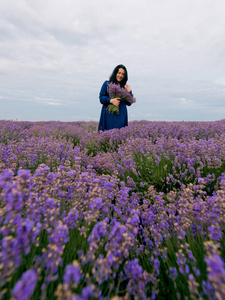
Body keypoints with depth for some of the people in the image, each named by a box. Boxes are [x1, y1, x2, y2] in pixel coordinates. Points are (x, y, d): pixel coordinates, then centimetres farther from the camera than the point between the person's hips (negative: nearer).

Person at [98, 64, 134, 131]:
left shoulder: (125, 87, 15)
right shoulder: (107, 83, 9)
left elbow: (128, 103, 11)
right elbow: (101, 97, 1)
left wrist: (129, 91, 0)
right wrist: (111, 100, -14)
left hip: (121, 115, 2)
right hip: (109, 114, -2)